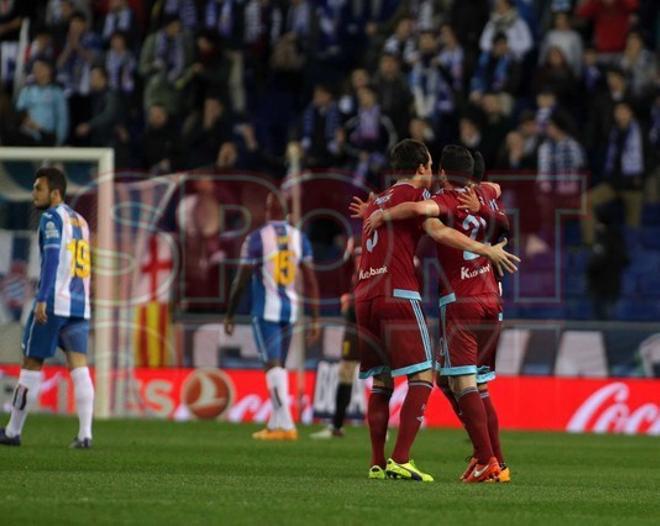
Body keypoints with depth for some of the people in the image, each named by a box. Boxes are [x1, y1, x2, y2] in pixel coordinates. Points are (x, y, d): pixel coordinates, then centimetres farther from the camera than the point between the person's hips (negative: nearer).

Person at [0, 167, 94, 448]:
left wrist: (42, 299, -22)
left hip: (54, 302, -7)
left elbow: (52, 259, -16)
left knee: (32, 364, 3)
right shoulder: (80, 221, 20)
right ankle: (85, 434, -13)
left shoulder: (52, 218, -5)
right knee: (79, 366, -2)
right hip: (80, 305, 7)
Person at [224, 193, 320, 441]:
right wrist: (315, 319, 9)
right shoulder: (299, 238, 5)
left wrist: (229, 314, 4)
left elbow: (242, 279, -6)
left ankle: (286, 425, -18)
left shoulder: (257, 239, -8)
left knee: (272, 365, -8)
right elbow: (310, 280, 5)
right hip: (290, 309, 5)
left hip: (266, 309, -5)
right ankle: (275, 424, 18)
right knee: (279, 366, 15)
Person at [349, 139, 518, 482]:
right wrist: (486, 250, -11)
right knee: (422, 377, -7)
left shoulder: (376, 203, 24)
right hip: (398, 295, -8)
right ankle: (400, 461, -17)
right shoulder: (416, 193, 2)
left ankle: (377, 463, 7)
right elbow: (437, 231, -13)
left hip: (364, 296, 8)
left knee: (381, 383, 13)